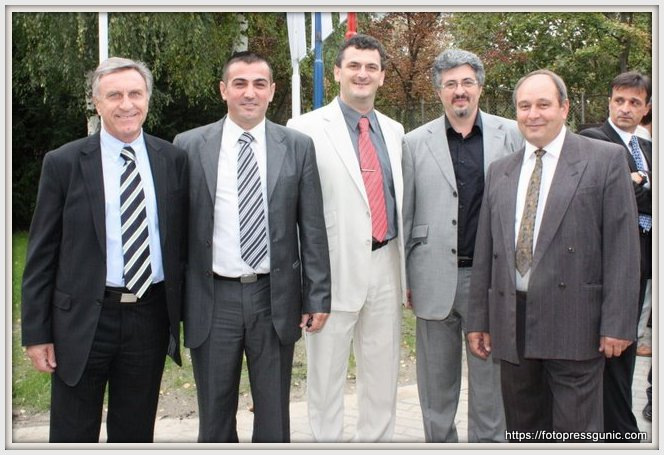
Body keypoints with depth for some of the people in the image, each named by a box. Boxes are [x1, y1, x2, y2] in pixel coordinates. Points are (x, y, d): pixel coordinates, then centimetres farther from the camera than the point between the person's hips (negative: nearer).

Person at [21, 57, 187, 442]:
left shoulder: (174, 160, 3)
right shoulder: (63, 163, -3)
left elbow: (182, 240, 7)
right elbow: (41, 255, -2)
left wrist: (186, 314, 5)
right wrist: (36, 333, -4)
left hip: (150, 319, 2)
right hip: (83, 322, -2)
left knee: (136, 435, 16)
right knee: (73, 437, 9)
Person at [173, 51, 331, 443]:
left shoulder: (298, 146, 2)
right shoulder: (189, 146, 1)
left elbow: (312, 228, 2)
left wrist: (318, 296, -1)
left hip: (275, 298, 0)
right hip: (213, 301, 0)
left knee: (274, 415, 12)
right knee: (215, 416, 12)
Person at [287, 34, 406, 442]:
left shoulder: (395, 132, 11)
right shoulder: (307, 128, -5)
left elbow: (401, 201, 15)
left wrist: (408, 271, 14)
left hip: (387, 267, 5)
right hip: (335, 270, -4)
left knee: (384, 375, 15)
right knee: (326, 375, 7)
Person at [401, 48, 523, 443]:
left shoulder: (511, 135, 4)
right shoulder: (416, 143, 4)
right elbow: (405, 215, 5)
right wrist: (403, 278, 2)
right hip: (436, 277, 1)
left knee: (489, 377, 8)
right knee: (436, 380, 11)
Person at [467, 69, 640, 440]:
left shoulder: (605, 159, -1)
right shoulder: (500, 171, 14)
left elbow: (623, 246, -6)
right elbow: (485, 251, 14)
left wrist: (617, 323, -11)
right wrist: (479, 318, 11)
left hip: (574, 325, -5)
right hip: (512, 326, 5)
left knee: (576, 434, 0)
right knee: (522, 434, 14)